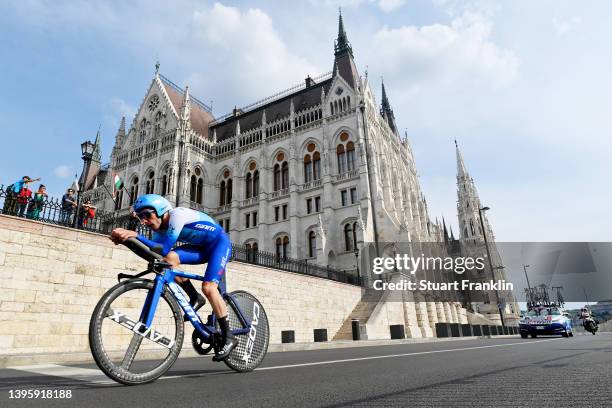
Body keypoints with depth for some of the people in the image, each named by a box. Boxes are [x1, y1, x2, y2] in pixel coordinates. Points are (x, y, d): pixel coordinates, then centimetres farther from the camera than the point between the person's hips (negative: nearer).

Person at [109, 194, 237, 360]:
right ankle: (195, 298, 1)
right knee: (169, 259, -17)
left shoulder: (177, 215, -26)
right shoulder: (160, 228, -2)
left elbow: (164, 248, -33)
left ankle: (228, 338, -10)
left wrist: (135, 235, -38)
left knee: (208, 287, -23)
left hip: (220, 243, -7)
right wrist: (127, 238, -21)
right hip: (201, 247, 7)